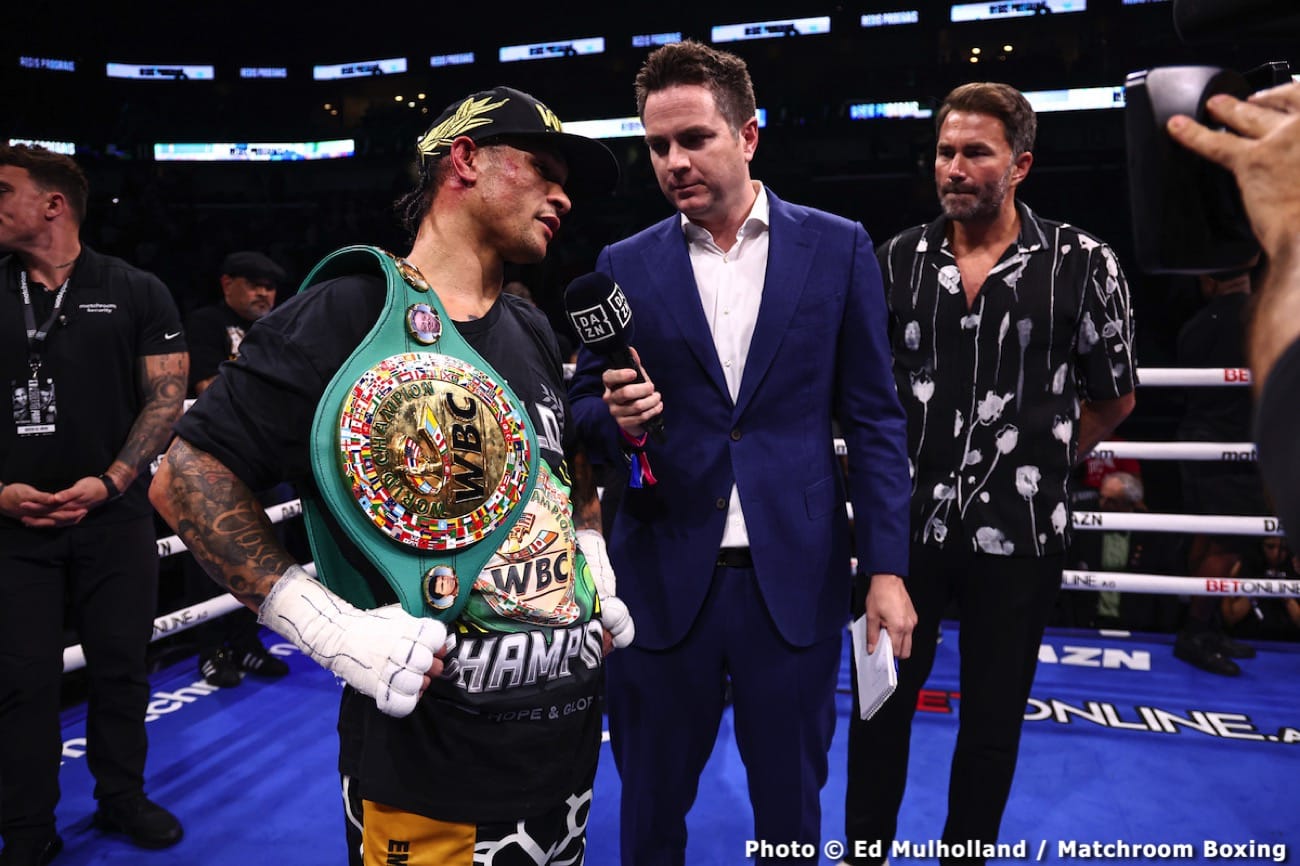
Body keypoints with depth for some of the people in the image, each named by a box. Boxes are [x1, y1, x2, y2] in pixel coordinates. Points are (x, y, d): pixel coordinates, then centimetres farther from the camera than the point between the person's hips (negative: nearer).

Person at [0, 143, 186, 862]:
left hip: (115, 518, -1)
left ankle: (121, 798, 29)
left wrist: (109, 483, -12)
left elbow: (166, 394, -2)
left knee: (120, 667, 9)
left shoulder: (136, 292, 1)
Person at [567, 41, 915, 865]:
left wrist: (887, 567, -4)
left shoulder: (838, 247, 1)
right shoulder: (625, 265, 3)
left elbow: (875, 416, 1)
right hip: (662, 579, 1)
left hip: (796, 578, 0)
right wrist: (618, 416, -16)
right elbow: (584, 406, 8)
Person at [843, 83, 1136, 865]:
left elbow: (1113, 399, 5)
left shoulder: (1082, 264, -6)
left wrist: (1038, 467, 6)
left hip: (1017, 533, -1)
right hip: (908, 526, 2)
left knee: (992, 719, 13)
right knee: (881, 704, 12)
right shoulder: (898, 260, 1)